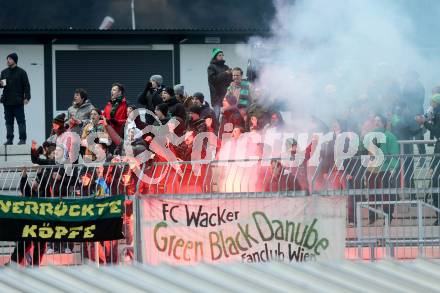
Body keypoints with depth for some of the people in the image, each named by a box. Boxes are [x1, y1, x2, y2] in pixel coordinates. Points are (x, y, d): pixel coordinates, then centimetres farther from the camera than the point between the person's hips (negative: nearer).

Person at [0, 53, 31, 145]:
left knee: (21, 120, -4)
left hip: (18, 102, -5)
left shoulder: (21, 72, -1)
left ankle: (22, 139, -2)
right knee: (8, 121, 6)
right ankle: (9, 139, 9)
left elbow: (26, 85, -2)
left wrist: (26, 97, -11)